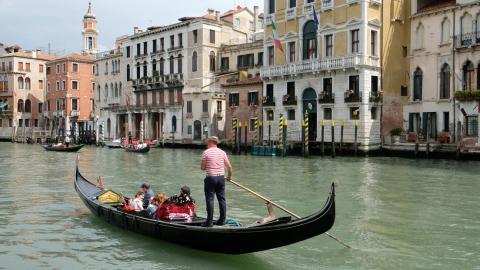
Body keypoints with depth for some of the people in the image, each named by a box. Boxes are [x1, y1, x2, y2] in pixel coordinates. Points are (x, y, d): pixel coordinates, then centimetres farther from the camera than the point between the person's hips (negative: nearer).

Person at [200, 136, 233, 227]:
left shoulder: (206, 152, -6)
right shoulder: (222, 152, 5)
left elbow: (202, 167, -4)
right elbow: (229, 167, 3)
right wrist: (229, 176, 19)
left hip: (210, 178, -4)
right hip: (221, 177, 4)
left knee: (210, 199, 0)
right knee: (222, 199, 10)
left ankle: (209, 221, 0)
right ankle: (222, 220, 15)